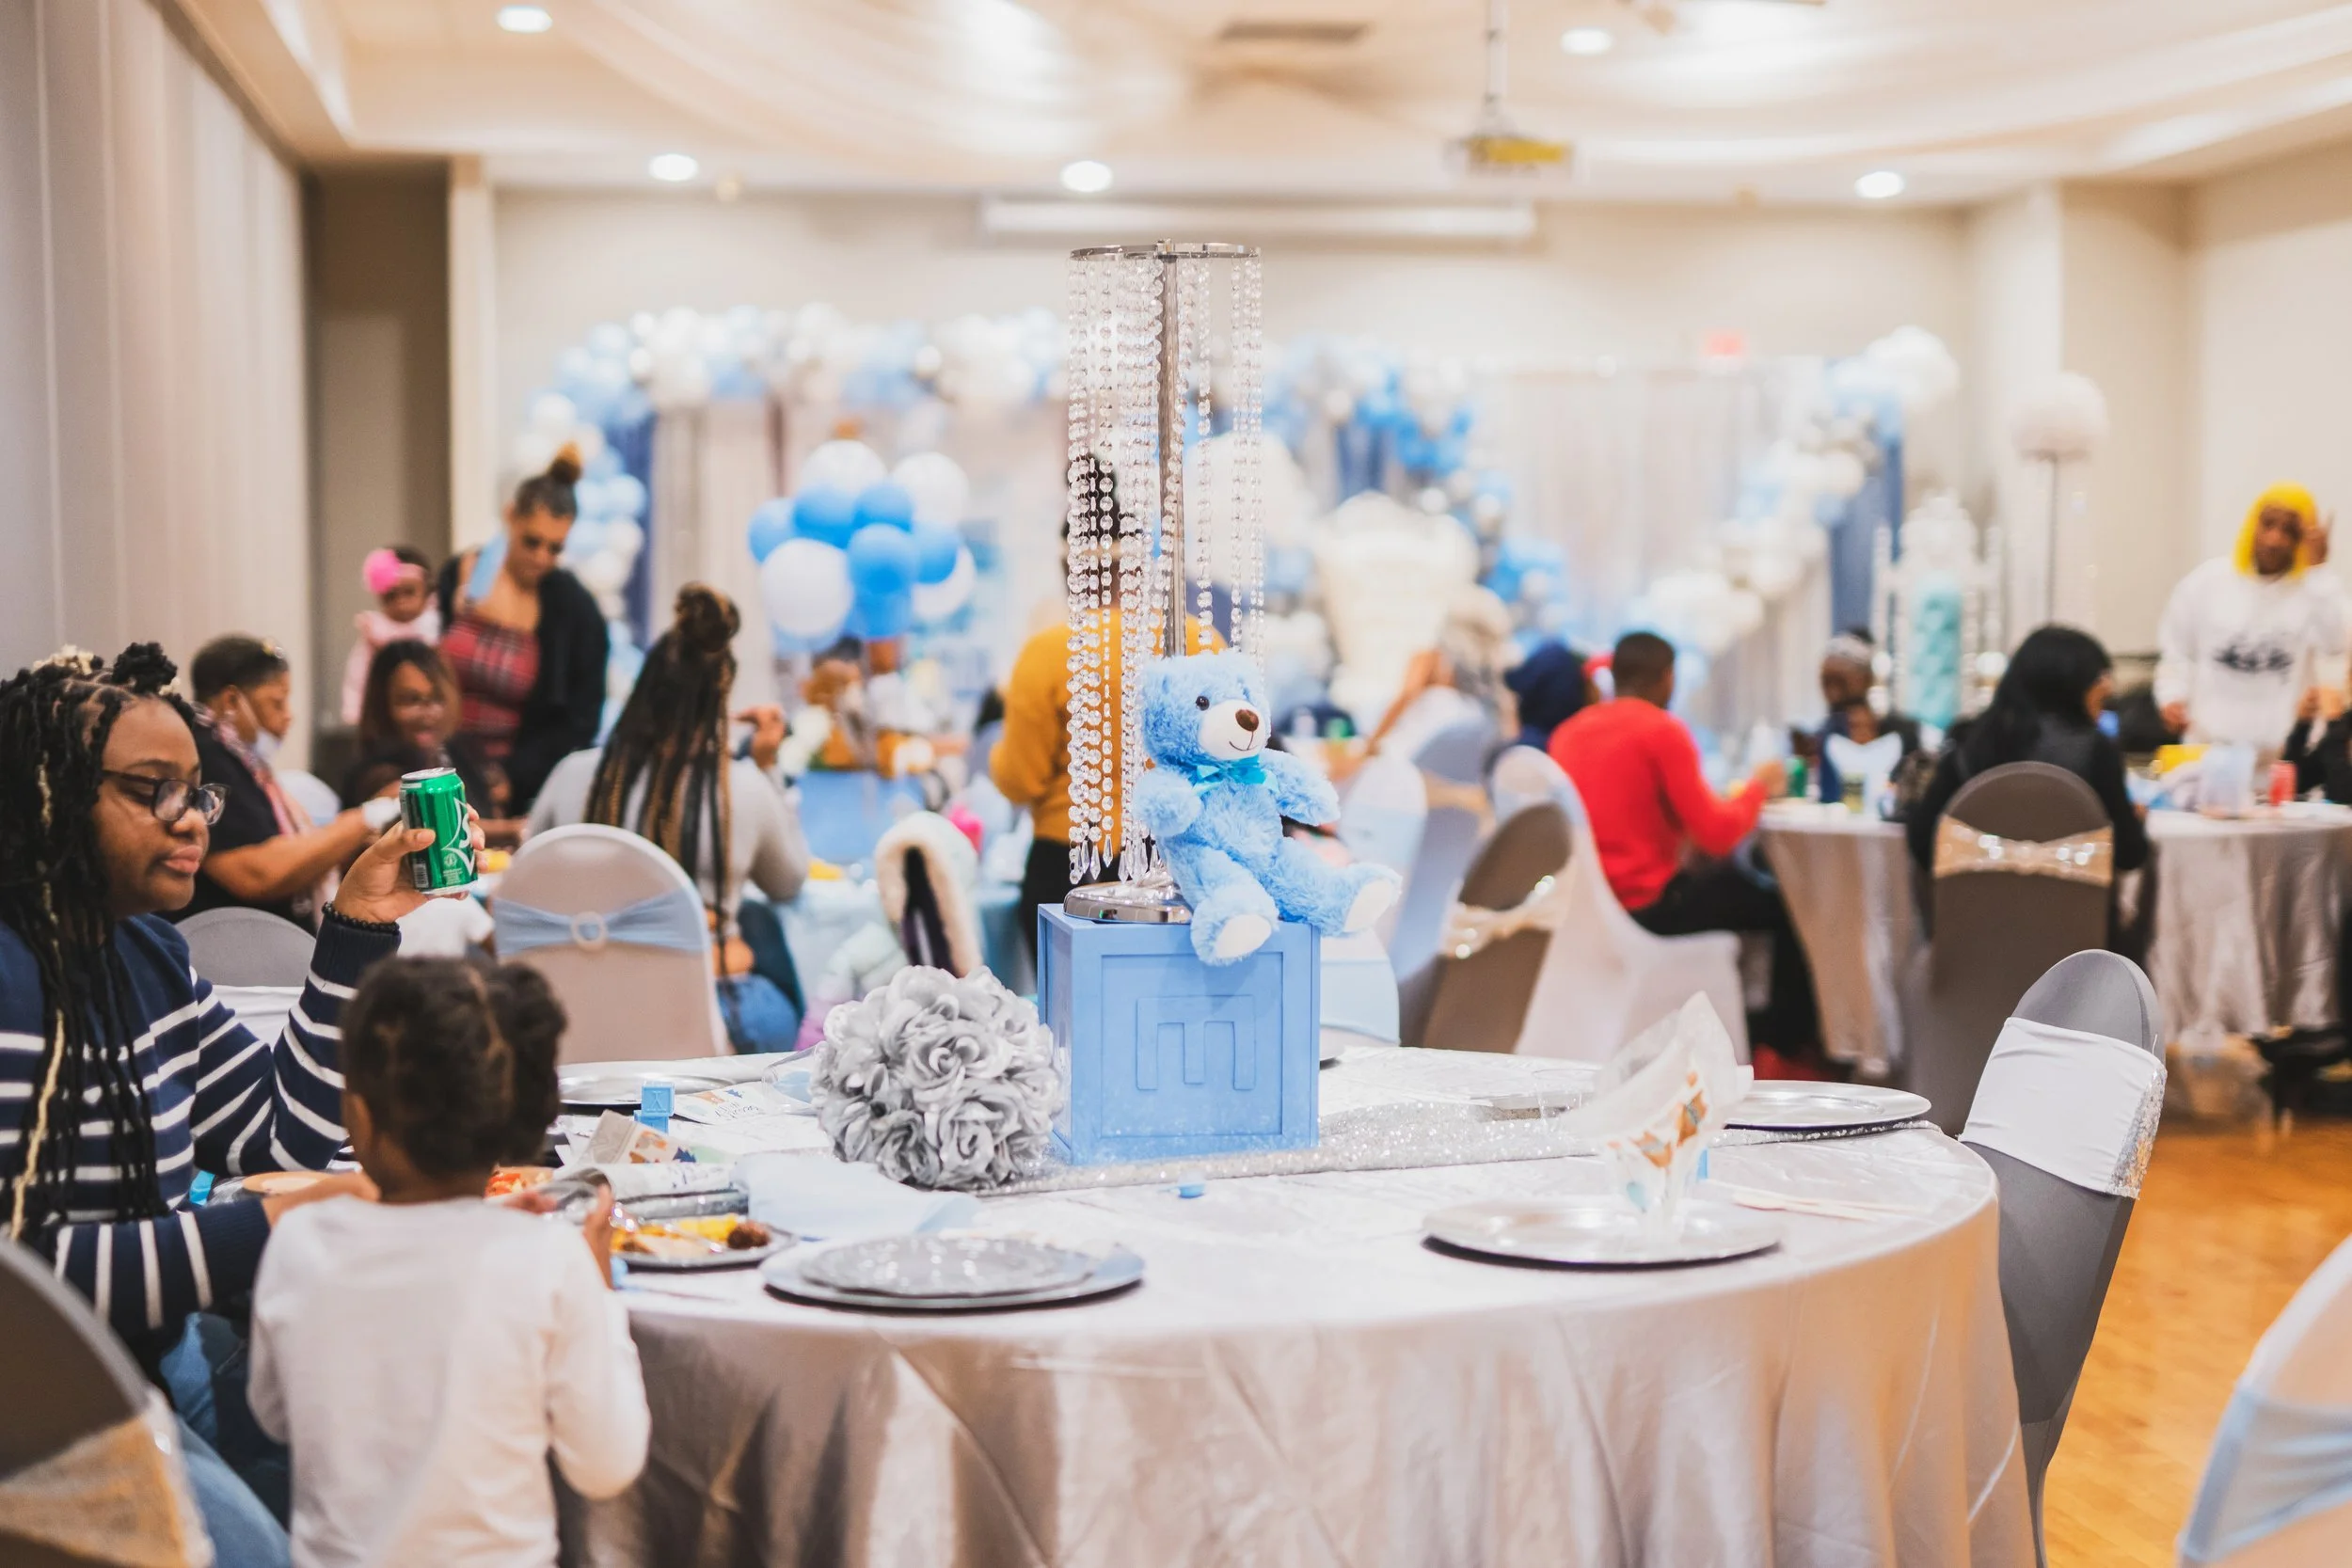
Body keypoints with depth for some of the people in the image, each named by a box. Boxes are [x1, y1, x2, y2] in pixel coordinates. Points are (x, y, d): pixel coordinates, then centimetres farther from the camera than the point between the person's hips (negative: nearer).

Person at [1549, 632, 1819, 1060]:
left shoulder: (1566, 733, 8)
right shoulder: (1663, 730, -12)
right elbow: (1719, 835, -14)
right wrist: (1758, 785, 3)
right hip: (1648, 904, -8)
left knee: (1728, 878, 29)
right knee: (1786, 904, 12)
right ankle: (1790, 1036, 28)